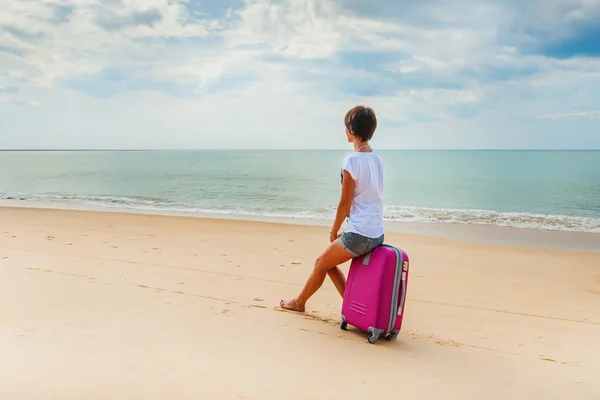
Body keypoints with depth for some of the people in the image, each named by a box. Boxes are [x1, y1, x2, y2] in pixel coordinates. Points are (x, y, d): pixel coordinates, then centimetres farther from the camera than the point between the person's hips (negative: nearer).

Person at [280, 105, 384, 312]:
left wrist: (334, 231, 2)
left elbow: (345, 203, -13)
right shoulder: (377, 158, 8)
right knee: (329, 261, 24)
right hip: (377, 234, 8)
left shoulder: (352, 160, -17)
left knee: (321, 263, 14)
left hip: (359, 235, -8)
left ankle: (299, 302, 34)